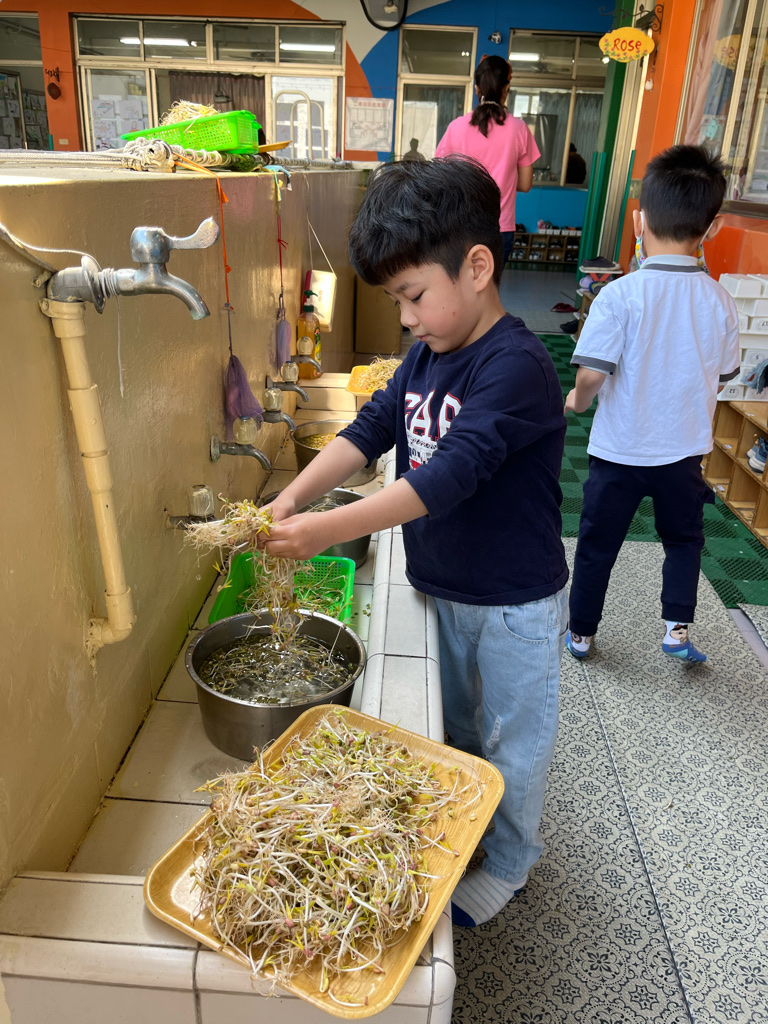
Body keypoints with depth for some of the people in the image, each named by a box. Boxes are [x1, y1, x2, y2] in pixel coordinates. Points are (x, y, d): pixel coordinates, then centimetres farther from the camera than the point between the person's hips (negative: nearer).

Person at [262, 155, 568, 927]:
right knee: (453, 721, 26)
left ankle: (508, 864, 39)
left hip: (514, 603, -7)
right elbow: (371, 429, -5)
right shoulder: (428, 355, 0)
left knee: (511, 740, 15)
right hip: (442, 589, 8)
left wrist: (326, 530, -41)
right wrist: (292, 497, -20)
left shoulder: (516, 366, -27)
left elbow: (451, 474, -36)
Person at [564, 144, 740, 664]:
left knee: (598, 545, 15)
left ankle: (581, 633, 28)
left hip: (621, 450, -2)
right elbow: (723, 374, 5)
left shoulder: (620, 295, -19)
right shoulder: (719, 300, -6)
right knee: (684, 539, 25)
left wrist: (577, 401, -1)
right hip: (685, 449, 3)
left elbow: (591, 374, -23)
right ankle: (677, 627, 24)